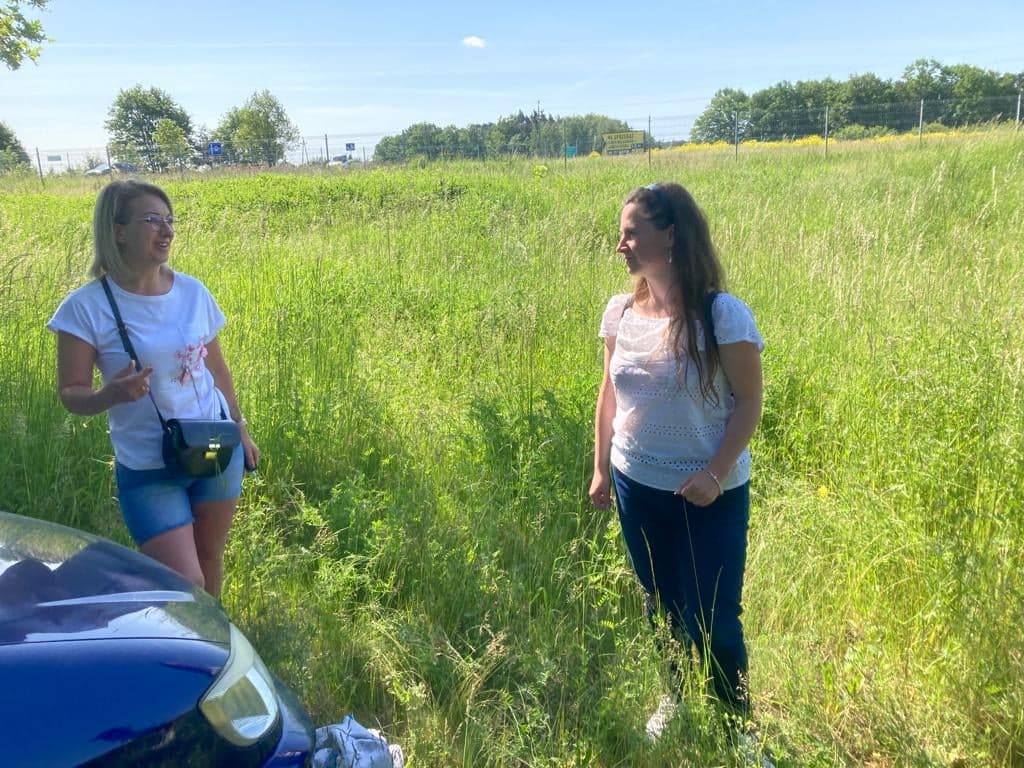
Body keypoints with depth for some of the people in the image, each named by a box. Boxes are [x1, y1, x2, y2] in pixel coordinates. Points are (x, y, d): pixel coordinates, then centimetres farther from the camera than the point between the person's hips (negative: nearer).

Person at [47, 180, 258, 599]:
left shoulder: (193, 292, -4)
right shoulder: (87, 307, -15)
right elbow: (71, 393, -10)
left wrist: (240, 428, 15)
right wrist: (111, 394, -32)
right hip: (147, 468, -3)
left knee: (210, 557, 17)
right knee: (185, 584, -3)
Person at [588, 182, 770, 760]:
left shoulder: (723, 315, -18)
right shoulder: (621, 312, -2)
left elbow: (749, 402, -12)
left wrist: (715, 473, -21)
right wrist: (601, 468, 9)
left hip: (710, 494, -4)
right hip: (637, 488, 5)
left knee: (712, 618, 3)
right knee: (662, 603, 20)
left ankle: (736, 722, 30)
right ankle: (676, 699, 44)